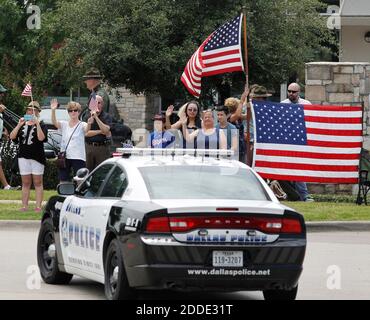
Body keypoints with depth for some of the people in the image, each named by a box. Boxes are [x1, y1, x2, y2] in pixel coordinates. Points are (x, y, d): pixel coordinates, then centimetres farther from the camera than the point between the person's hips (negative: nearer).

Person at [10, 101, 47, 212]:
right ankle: (24, 206, 7)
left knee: (37, 182, -2)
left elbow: (41, 138, -17)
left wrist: (37, 123, -21)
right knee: (25, 183, 6)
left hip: (37, 157, -4)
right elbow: (12, 136, 1)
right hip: (23, 156, 4)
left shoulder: (41, 125, 1)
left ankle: (38, 206, -3)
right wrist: (19, 124, -10)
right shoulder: (22, 125, 13)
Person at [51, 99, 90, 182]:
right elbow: (54, 122, -10)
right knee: (63, 182, 6)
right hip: (64, 157, 3)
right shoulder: (64, 125, 10)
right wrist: (53, 111, -29)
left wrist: (89, 123, -48)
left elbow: (86, 129, -22)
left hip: (78, 157, -3)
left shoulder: (82, 125, 1)